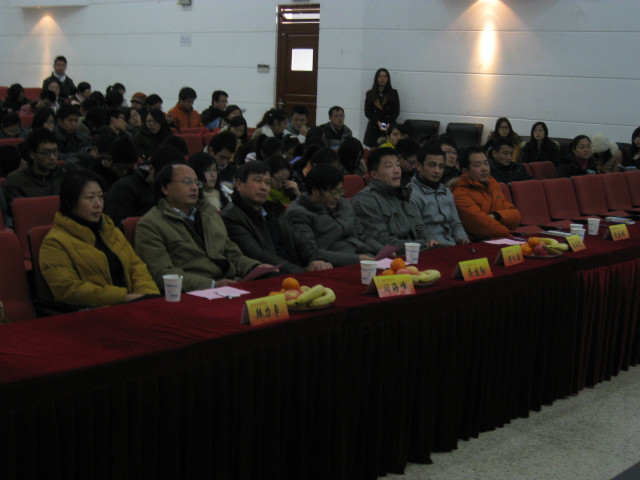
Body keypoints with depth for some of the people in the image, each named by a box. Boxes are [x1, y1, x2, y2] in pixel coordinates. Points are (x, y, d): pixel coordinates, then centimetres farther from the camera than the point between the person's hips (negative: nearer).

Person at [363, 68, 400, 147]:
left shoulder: (393, 93, 13)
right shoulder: (369, 94, 14)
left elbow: (396, 112, 7)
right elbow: (367, 112, 7)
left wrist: (389, 124, -9)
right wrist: (378, 122, -9)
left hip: (389, 127, -1)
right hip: (374, 128, 1)